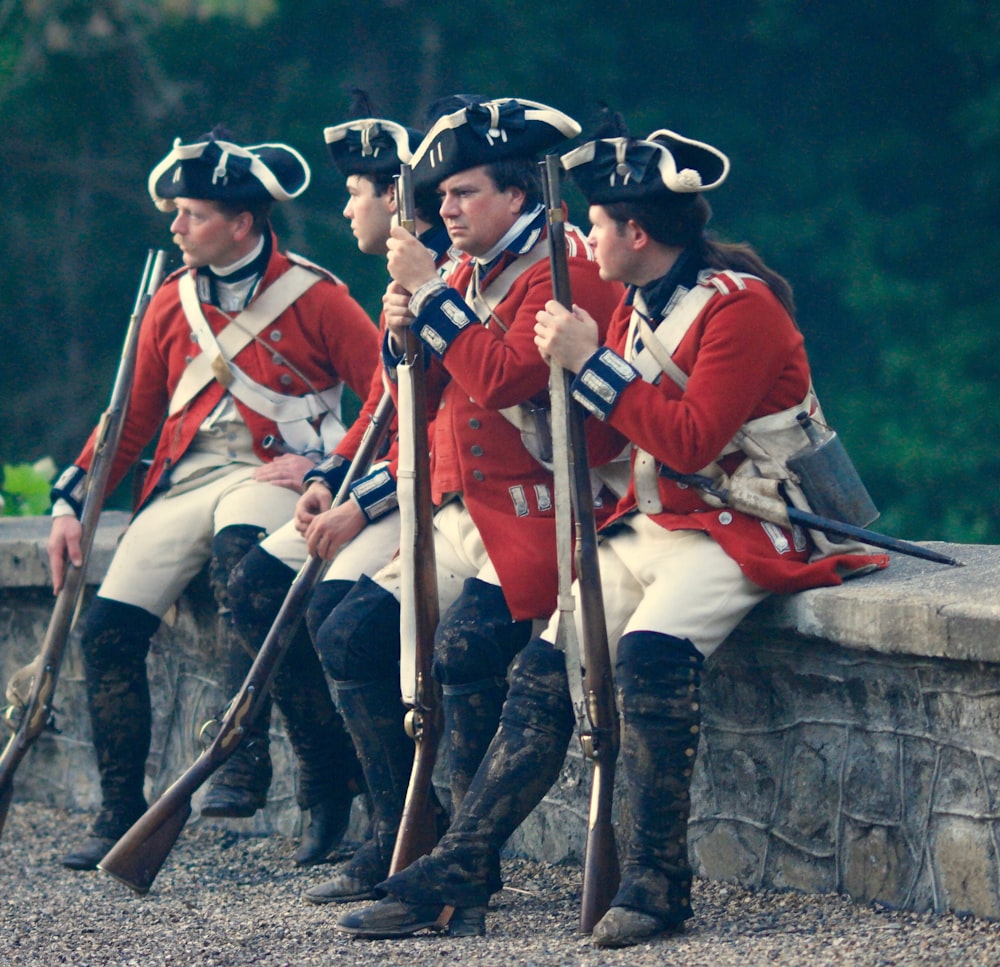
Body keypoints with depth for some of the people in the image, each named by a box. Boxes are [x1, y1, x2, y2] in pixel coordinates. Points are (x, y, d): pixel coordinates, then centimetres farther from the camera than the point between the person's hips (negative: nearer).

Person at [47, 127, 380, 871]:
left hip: (271, 475, -6)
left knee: (239, 564, -38)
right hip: (184, 482, 6)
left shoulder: (312, 296, -3)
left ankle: (333, 773, -30)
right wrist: (73, 502, 9)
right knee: (108, 628, -8)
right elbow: (134, 417, 17)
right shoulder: (172, 303, 12)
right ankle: (121, 816, 5)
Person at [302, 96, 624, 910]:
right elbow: (428, 403, 18)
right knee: (351, 634, 3)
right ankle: (401, 836, 9)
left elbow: (502, 379, -25)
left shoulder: (565, 266, -11)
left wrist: (432, 295, -18)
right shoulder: (469, 273, 16)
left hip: (538, 512, -10)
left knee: (465, 644, -29)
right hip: (461, 513, 10)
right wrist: (404, 338, -1)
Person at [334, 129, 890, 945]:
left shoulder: (739, 305, -16)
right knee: (546, 667, -5)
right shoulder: (641, 307, 11)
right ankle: (461, 870, -2)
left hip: (742, 531, -8)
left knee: (649, 652, -32)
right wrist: (571, 363, -4)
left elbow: (691, 441, -24)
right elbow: (599, 444, 12)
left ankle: (658, 879, -23)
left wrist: (596, 364, -21)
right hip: (654, 525, 8)